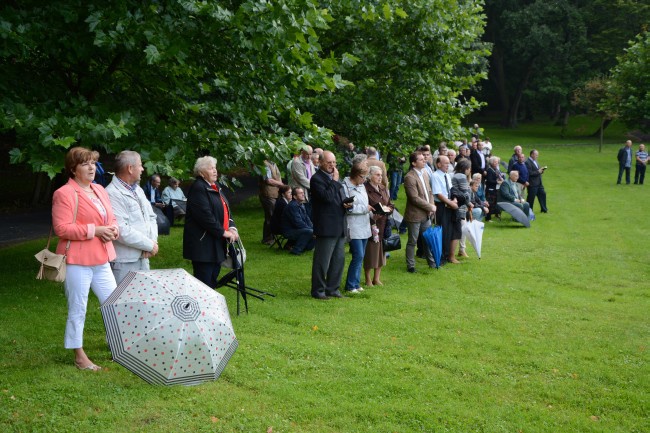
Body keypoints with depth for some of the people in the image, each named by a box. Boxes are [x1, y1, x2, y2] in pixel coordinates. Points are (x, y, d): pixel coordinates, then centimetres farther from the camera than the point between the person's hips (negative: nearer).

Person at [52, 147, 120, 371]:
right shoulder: (64, 194, -11)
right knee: (77, 309, 2)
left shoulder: (99, 190, 14)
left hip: (101, 259, 8)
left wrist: (114, 228, -2)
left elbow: (111, 218, 22)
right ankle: (79, 356, 13)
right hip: (77, 261, -8)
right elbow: (61, 228, -17)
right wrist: (94, 230, -19)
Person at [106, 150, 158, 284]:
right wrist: (150, 245, -14)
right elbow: (122, 231, -24)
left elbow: (151, 217, 15)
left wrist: (152, 241, -5)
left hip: (143, 257, 9)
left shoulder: (138, 190, 14)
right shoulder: (113, 194, -17)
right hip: (124, 262, -9)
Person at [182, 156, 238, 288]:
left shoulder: (215, 187, 15)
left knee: (213, 278, 14)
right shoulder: (197, 188, -15)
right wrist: (223, 232, -17)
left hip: (216, 242, 9)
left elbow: (225, 209, 18)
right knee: (204, 281, -6)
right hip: (203, 243, -9)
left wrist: (232, 228, 1)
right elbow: (205, 215, -22)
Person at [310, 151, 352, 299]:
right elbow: (327, 197, -25)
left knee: (339, 259, 13)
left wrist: (345, 204, 5)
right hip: (326, 227, -9)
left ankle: (332, 288, 24)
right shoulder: (316, 179, -12)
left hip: (339, 226, 9)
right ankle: (318, 290, 10)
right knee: (322, 261, -1)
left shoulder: (333, 177, 16)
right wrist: (334, 181, -18)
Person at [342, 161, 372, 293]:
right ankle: (350, 286, -1)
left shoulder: (361, 186, 15)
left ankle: (356, 283, 18)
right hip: (354, 227, -8)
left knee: (360, 256, 10)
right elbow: (346, 208, -17)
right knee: (358, 255, -11)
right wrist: (365, 208, -16)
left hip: (364, 226, 8)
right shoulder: (345, 187, -11)